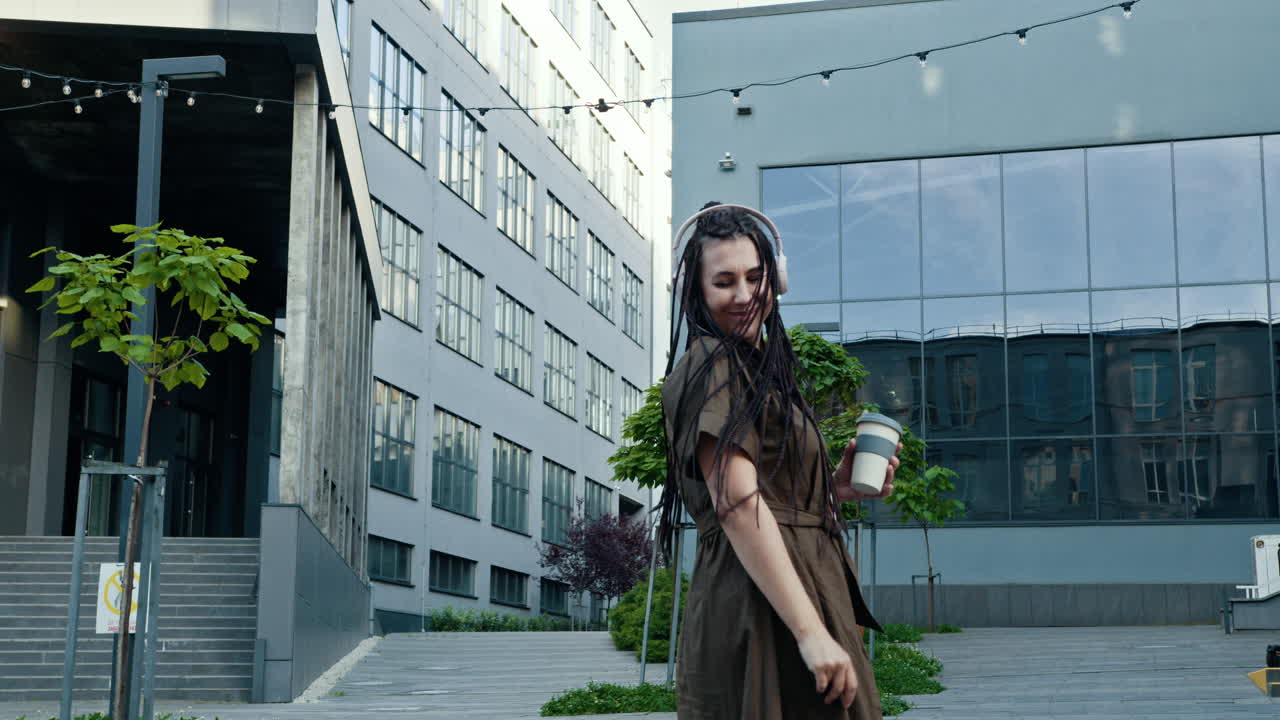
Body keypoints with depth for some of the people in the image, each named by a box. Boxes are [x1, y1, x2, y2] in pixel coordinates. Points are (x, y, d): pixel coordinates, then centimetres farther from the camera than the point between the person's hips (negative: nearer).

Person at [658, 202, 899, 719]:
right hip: (761, 617, -10)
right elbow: (738, 505, -20)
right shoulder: (713, 367, -9)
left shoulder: (757, 371, 21)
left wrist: (835, 490, 7)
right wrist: (810, 632, -25)